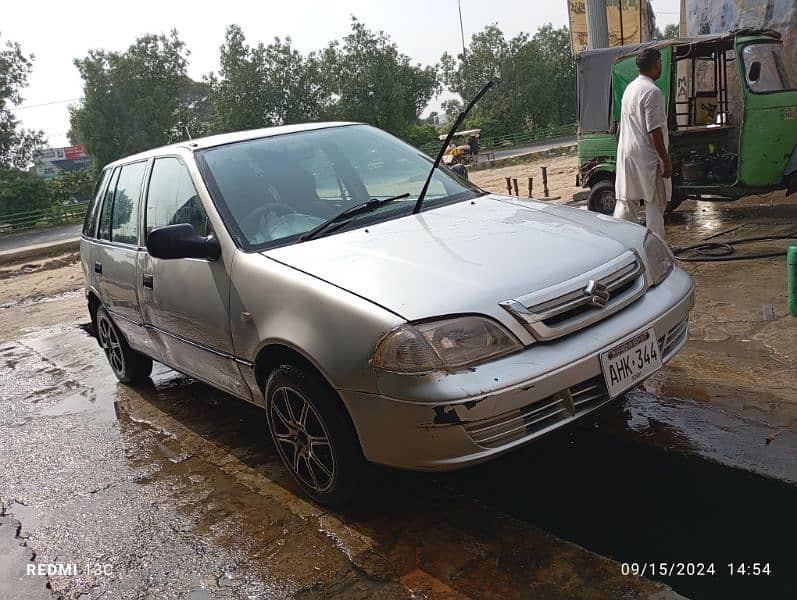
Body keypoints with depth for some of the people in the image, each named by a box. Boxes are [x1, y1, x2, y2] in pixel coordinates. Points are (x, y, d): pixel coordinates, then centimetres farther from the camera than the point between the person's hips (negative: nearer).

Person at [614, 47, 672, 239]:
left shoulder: (630, 88, 13)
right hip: (646, 155, -8)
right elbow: (654, 130, -19)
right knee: (655, 204, 1)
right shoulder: (652, 91, -14)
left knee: (626, 202, 10)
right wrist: (665, 160, -16)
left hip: (626, 153, 8)